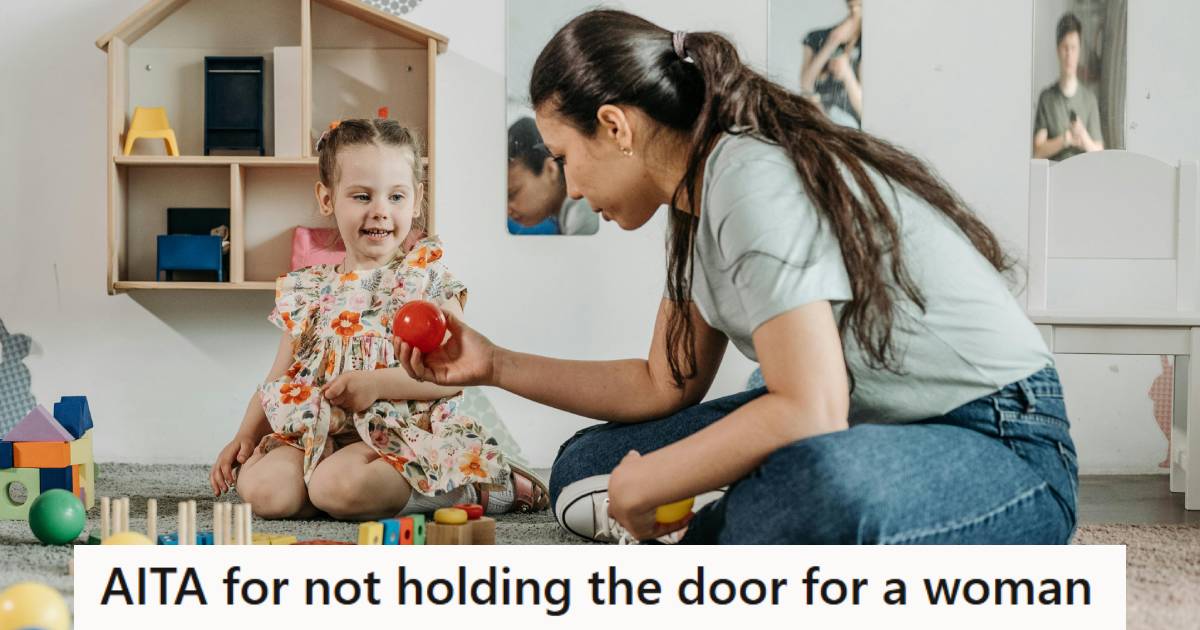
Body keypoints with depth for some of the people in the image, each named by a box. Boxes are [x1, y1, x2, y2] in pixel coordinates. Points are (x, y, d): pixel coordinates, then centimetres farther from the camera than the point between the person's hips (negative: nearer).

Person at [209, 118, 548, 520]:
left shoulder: (425, 277, 2)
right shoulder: (308, 291, 14)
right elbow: (279, 383, 18)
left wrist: (375, 384, -18)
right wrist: (245, 436, 2)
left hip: (404, 433, -3)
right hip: (318, 432, 4)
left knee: (336, 485, -33)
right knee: (263, 489, -25)